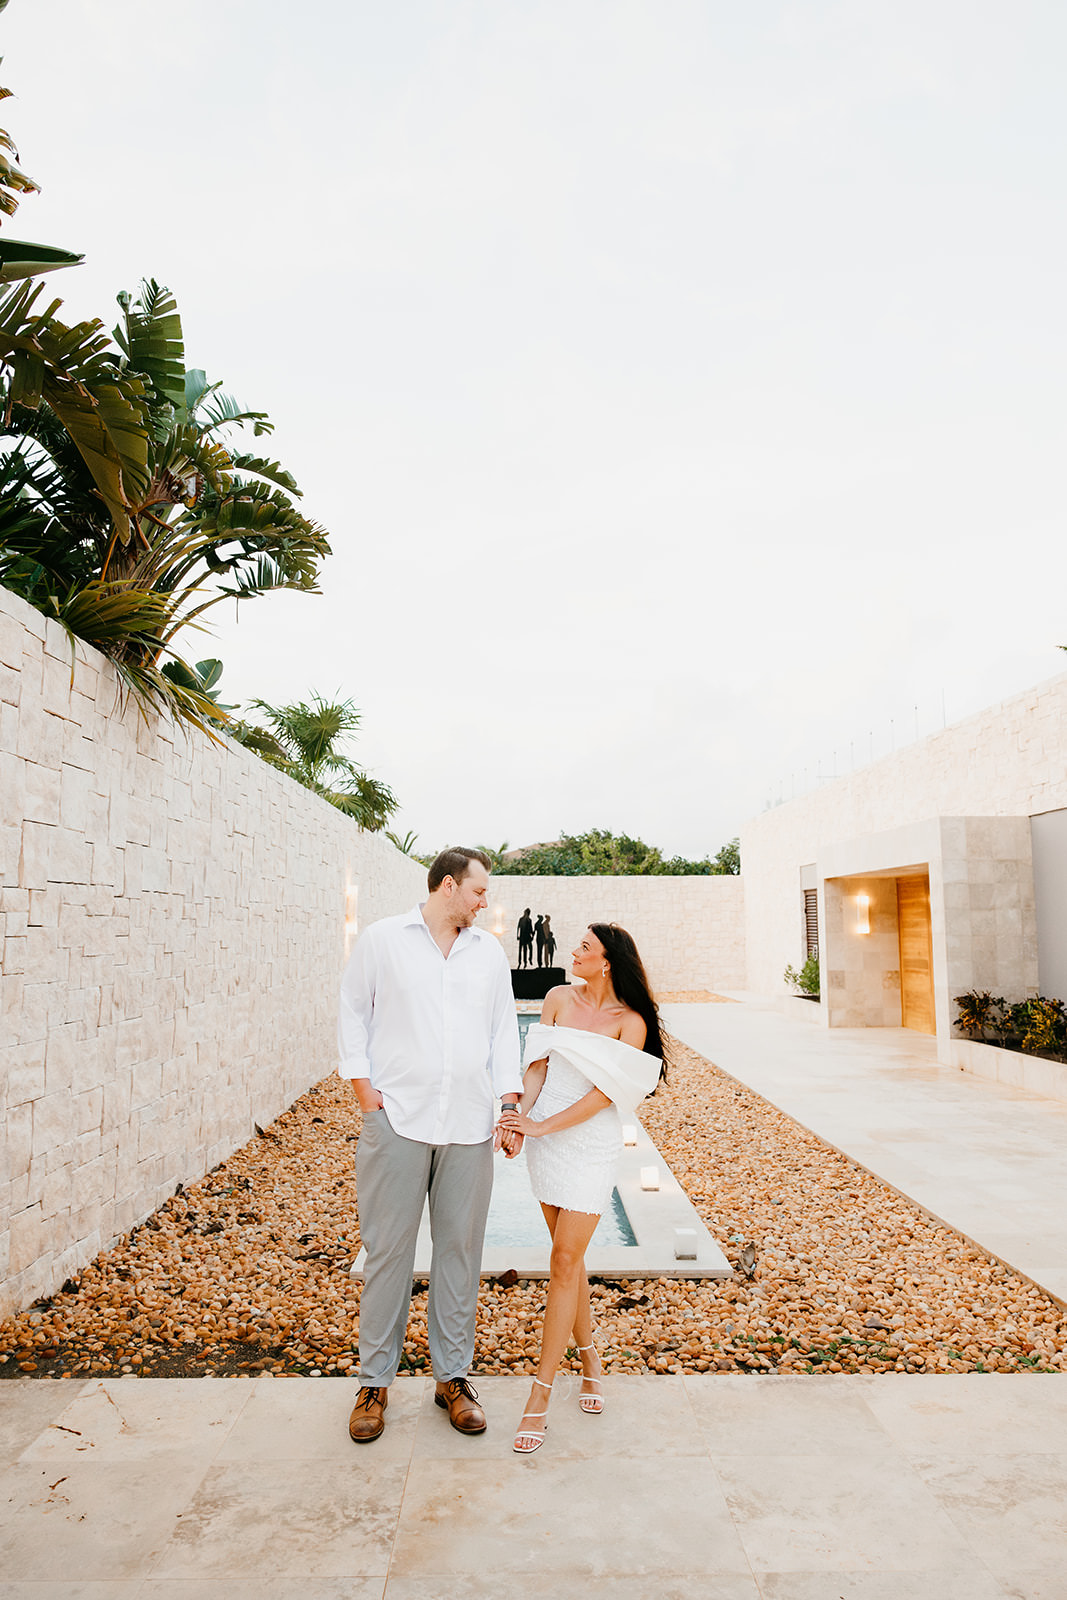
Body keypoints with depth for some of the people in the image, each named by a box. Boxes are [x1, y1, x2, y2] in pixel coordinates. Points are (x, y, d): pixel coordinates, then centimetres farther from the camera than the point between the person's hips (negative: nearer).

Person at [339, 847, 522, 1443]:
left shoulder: (490, 952, 13)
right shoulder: (383, 939, 2)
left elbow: (504, 1028, 13)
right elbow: (353, 1015, 6)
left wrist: (511, 1099, 3)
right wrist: (365, 1088, -3)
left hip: (469, 1125, 3)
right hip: (397, 1119, -3)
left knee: (461, 1248, 8)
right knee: (389, 1249, 3)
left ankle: (454, 1376, 23)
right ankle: (375, 1382, 19)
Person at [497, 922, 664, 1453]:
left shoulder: (631, 1022, -9)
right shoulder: (559, 999, 3)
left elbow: (603, 1093, -14)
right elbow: (539, 1065, 1)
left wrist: (542, 1126, -17)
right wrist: (521, 1113, -16)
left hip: (591, 1145, -4)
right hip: (544, 1137, 4)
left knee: (565, 1262, -4)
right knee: (569, 1256, 14)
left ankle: (540, 1391, 5)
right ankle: (589, 1358, 32)